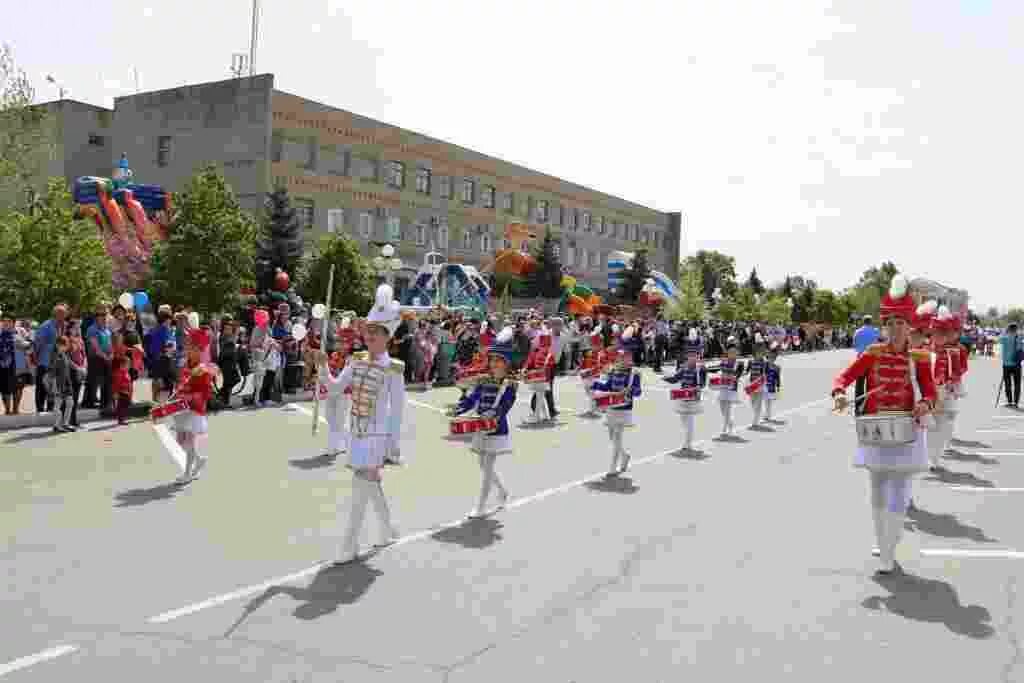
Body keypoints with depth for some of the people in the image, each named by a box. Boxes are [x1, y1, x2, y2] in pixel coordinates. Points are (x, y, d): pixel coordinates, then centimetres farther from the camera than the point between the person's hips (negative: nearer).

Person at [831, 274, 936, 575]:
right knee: (878, 493, 14)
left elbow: (930, 392, -4)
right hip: (875, 431, 2)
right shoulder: (872, 353, -1)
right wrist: (839, 394, -25)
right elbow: (845, 376, -3)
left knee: (898, 497, -5)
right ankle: (885, 545, 32)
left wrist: (925, 405, -27)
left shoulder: (919, 358, -4)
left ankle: (887, 557, 4)